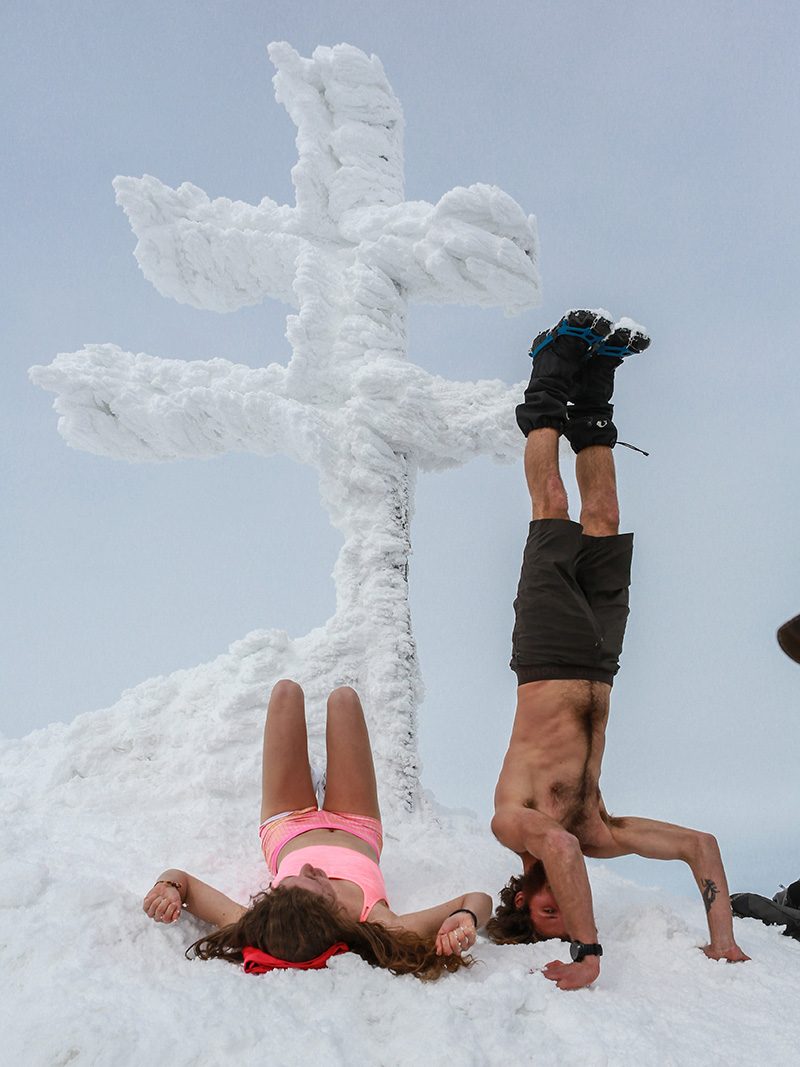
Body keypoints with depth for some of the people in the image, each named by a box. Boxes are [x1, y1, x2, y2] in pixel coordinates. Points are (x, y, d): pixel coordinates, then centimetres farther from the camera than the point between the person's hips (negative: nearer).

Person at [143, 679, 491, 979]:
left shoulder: (253, 925, -45)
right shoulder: (384, 933, -47)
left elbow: (180, 877, -34)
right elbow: (478, 898, -43)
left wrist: (168, 886, -57)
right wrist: (465, 919, -64)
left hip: (288, 826, 0)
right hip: (357, 829, 0)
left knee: (286, 691, 8)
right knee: (342, 697, 8)